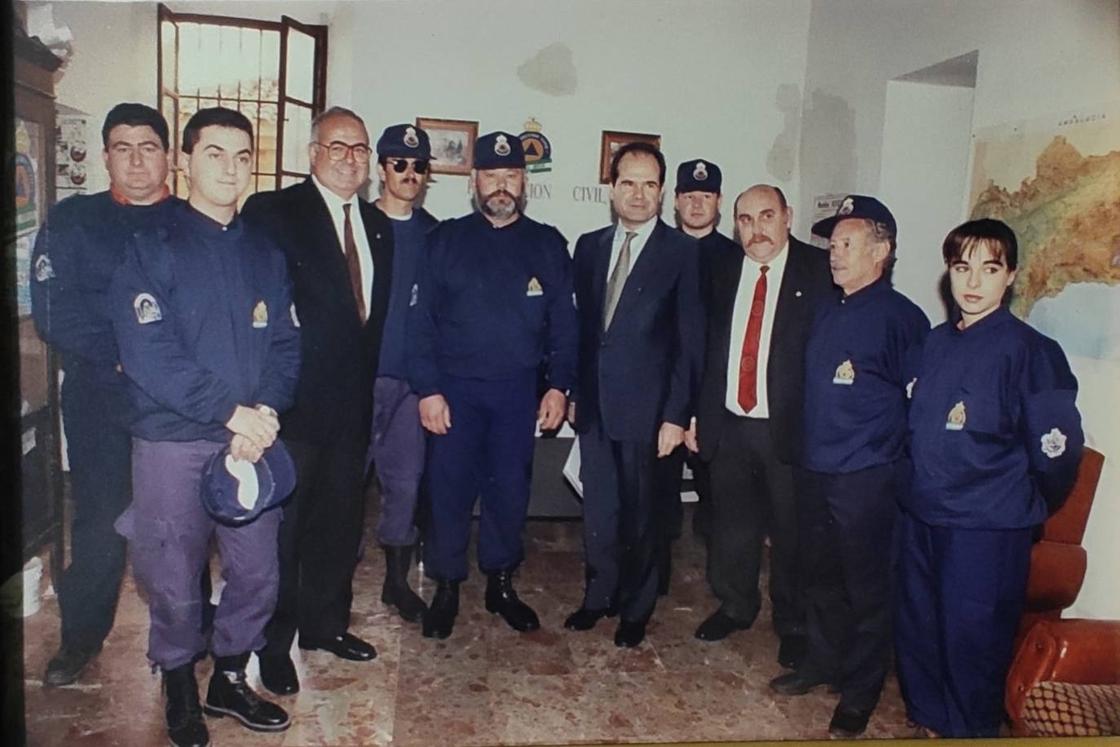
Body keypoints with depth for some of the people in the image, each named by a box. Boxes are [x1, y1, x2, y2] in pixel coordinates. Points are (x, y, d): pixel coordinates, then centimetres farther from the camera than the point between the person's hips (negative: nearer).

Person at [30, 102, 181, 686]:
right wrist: (123, 354, -11)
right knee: (98, 522, 8)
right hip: (97, 398, 1)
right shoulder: (72, 221, 7)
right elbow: (55, 314, -3)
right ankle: (81, 636, 27)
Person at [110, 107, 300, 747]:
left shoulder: (267, 255, 10)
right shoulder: (151, 249, -3)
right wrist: (230, 409, -18)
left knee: (258, 574, 7)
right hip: (172, 442, -3)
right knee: (175, 581, 7)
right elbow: (148, 353, -13)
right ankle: (180, 689, 31)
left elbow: (286, 347, 5)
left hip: (253, 440, 4)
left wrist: (263, 413, -12)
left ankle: (230, 679, 31)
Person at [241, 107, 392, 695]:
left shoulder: (378, 227, 12)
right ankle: (274, 643, 23)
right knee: (283, 520, 6)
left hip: (352, 400, 6)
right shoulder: (271, 212, -7)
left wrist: (365, 371, 8)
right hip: (295, 399, -6)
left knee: (341, 519, 16)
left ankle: (326, 622, 35)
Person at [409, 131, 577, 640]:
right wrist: (428, 389, -9)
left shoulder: (548, 245, 6)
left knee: (510, 489, 9)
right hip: (454, 389, -1)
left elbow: (563, 324, 6)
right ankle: (446, 587, 20)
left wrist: (559, 386, -2)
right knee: (449, 489, 3)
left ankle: (500, 583, 26)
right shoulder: (445, 240, 2)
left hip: (519, 391, 1)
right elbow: (420, 320, -2)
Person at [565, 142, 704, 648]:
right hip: (593, 402, 4)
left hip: (646, 406, -4)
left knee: (641, 511, 9)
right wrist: (571, 389, 6)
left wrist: (677, 414, -12)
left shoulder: (682, 252, -6)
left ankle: (636, 609, 28)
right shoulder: (589, 246, 8)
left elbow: (689, 340, -8)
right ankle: (600, 594, 33)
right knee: (598, 506, 14)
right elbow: (579, 322, 11)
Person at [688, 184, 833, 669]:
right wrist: (696, 414, 7)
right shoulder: (722, 271, 8)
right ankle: (735, 606, 38)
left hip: (790, 428, -4)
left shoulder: (820, 271, -6)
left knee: (791, 532, 9)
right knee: (731, 525, 15)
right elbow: (704, 347, 10)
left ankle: (794, 624, 30)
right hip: (728, 424, 4)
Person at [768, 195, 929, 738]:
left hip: (867, 477, -7)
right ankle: (822, 662, 38)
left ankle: (859, 692, 24)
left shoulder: (900, 317, -12)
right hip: (815, 469, 7)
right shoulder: (827, 313, 10)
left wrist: (901, 469, -8)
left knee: (866, 588, 8)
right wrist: (807, 450, 12)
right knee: (820, 577, 19)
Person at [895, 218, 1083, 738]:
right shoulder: (936, 341, 6)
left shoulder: (1029, 350, -13)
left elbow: (1058, 447, -12)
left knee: (972, 637, 6)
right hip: (919, 515, 6)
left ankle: (969, 730, 29)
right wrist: (915, 487, 14)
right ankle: (927, 718, 39)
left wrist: (1026, 509, 0)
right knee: (916, 626, 18)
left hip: (987, 526, -6)